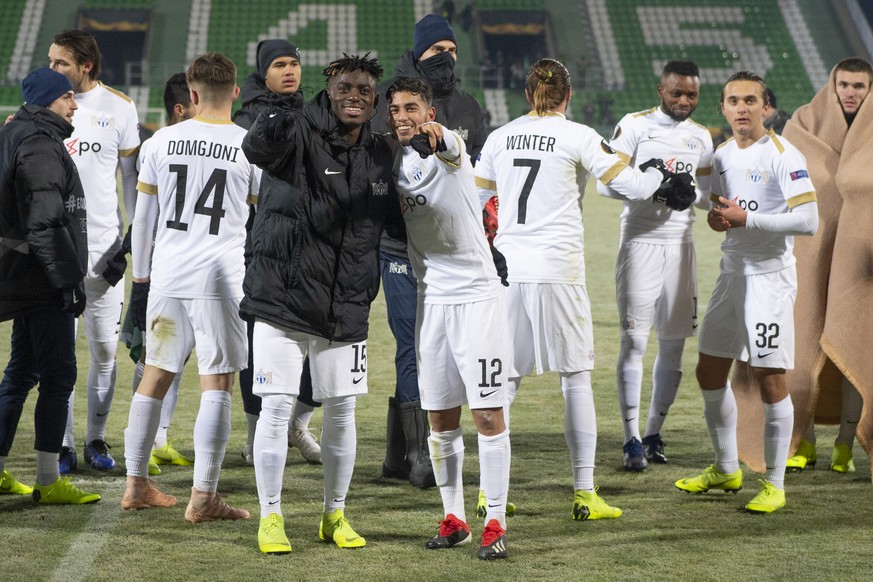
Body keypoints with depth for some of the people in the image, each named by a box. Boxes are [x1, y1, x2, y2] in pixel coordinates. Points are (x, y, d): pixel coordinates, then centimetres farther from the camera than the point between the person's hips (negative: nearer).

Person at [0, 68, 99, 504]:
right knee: (59, 375, -6)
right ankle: (48, 481, -4)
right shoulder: (39, 146, -15)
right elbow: (45, 223, -22)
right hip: (43, 281, -11)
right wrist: (69, 279, -20)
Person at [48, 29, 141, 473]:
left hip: (104, 245, 0)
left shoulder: (118, 108, 1)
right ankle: (62, 445, 8)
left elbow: (132, 176, 6)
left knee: (104, 350, 5)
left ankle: (96, 440, 18)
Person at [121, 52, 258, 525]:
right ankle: (203, 498, -3)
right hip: (219, 279, -4)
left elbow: (143, 217, 9)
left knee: (155, 376, 14)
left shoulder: (162, 141, 5)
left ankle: (137, 485, 20)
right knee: (216, 385, -1)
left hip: (166, 276, 4)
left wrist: (140, 279, 18)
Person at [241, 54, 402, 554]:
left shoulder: (384, 155, 5)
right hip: (282, 300, -4)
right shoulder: (300, 136, -10)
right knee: (276, 408, -3)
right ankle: (271, 517, 10)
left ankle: (336, 515, 26)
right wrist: (272, 128, -56)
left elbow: (401, 221, 16)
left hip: (346, 309, 4)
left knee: (342, 412, 10)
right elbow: (256, 147, -32)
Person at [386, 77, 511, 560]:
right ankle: (453, 519, 19)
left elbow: (450, 148, -35)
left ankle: (496, 524, 1)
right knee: (441, 418, 9)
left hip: (477, 294, -6)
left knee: (488, 414, -5)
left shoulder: (448, 148, -10)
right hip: (431, 298, 6)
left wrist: (433, 137, -58)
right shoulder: (396, 163, 8)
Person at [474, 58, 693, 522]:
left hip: (507, 269, 4)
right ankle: (584, 492, 3)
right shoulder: (577, 137, -3)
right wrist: (658, 174, 19)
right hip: (557, 270, -4)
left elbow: (476, 201, 16)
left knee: (505, 378, 10)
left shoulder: (499, 138, 9)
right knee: (576, 378, 4)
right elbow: (633, 186, -2)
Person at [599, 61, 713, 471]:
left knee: (674, 343, 5)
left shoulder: (700, 136, 12)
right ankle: (632, 439, -4)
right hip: (640, 241, -5)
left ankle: (654, 433, 15)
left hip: (681, 243, 5)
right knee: (635, 340, -8)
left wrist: (687, 191, -10)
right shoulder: (634, 126, -2)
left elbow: (706, 197, 12)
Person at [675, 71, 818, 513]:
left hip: (770, 276, -8)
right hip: (732, 273, 8)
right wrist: (717, 216, 0)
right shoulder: (723, 155, 11)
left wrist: (745, 218, -20)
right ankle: (726, 469, 28)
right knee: (709, 372, 12)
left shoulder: (782, 156, -13)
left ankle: (774, 484, 4)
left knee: (769, 377, -6)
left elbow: (808, 220, -19)